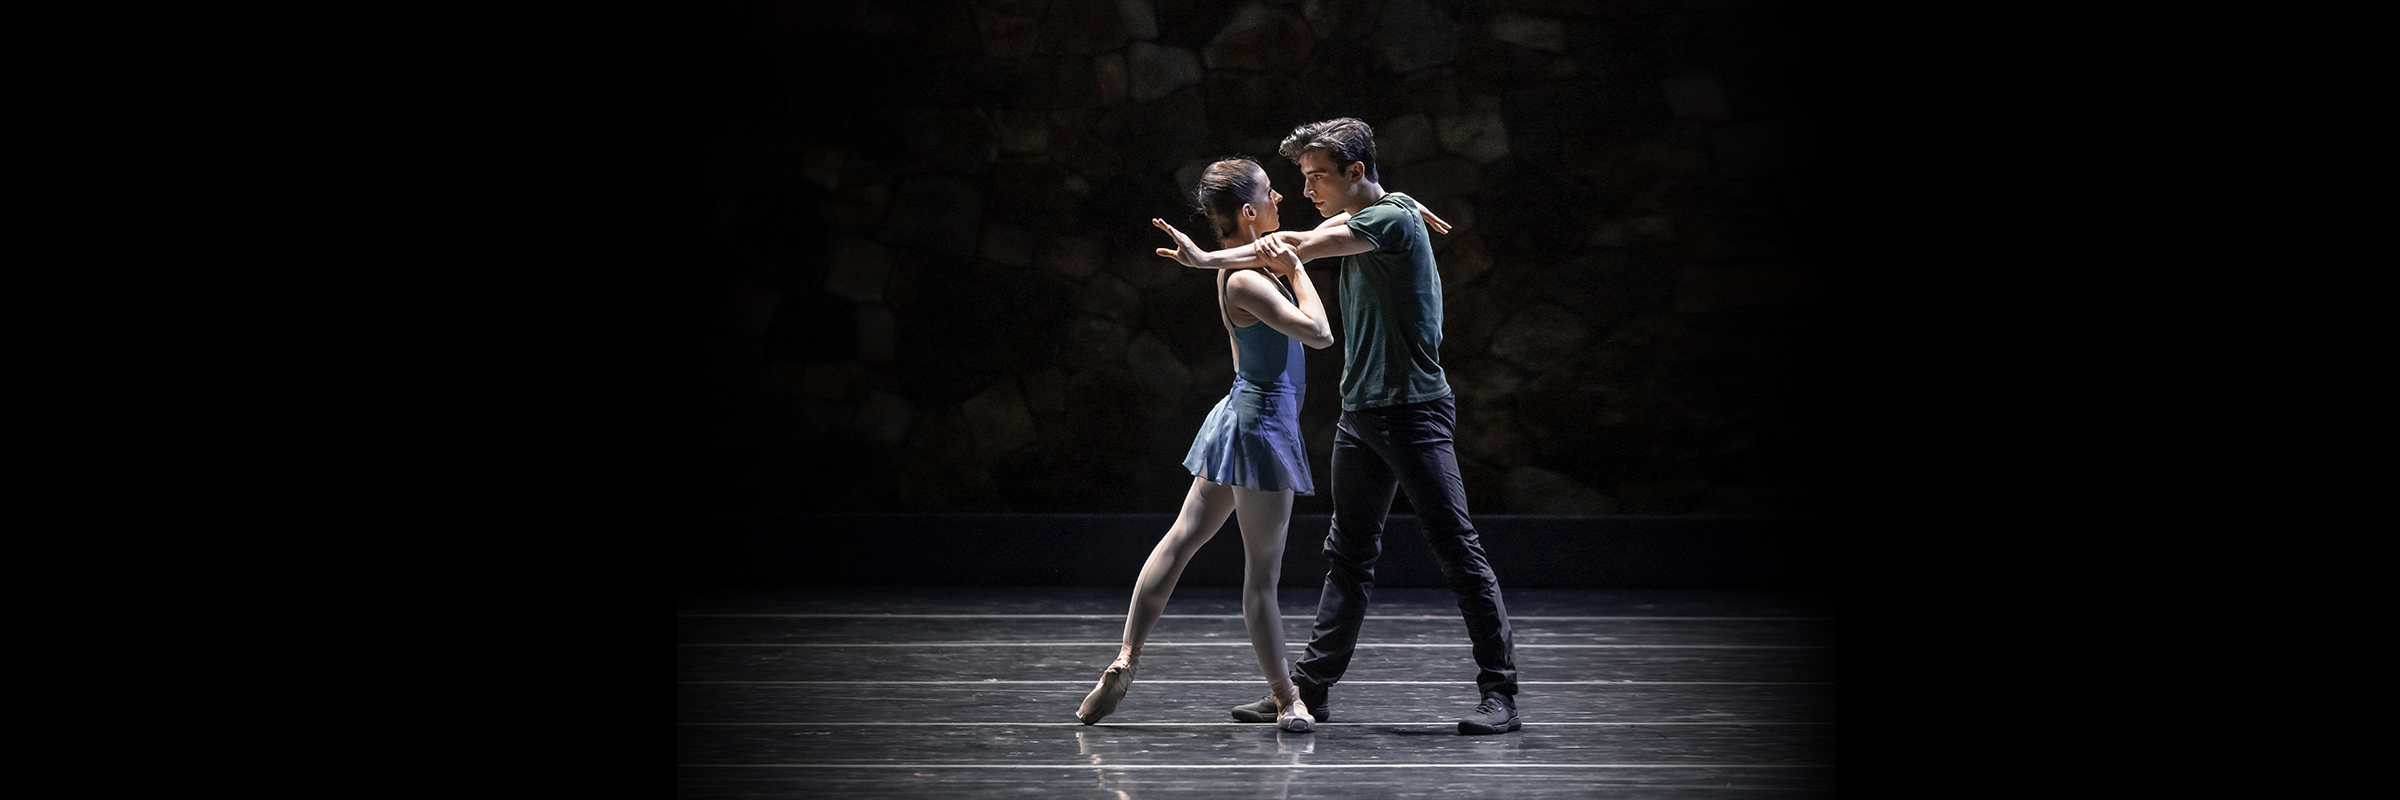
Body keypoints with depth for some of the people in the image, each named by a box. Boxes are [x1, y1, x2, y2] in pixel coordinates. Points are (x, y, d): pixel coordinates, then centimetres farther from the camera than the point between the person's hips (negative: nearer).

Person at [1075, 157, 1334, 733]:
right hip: (1262, 423, -10)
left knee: (1182, 538, 12)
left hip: (1243, 416, 10)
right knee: (1263, 571, -3)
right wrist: (1293, 269, -15)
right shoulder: (1245, 280, -21)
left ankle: (1125, 663, 16)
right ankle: (1285, 698, 4)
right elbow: (1319, 334, -24)